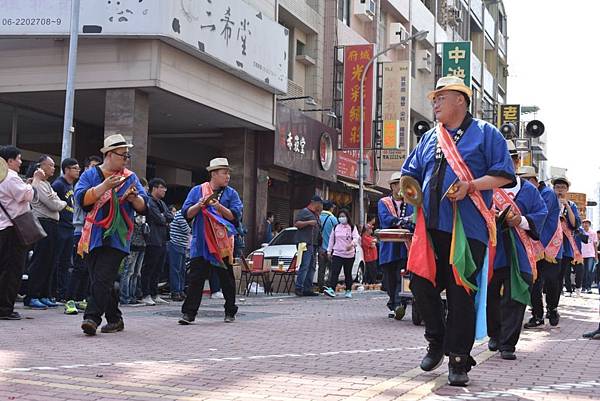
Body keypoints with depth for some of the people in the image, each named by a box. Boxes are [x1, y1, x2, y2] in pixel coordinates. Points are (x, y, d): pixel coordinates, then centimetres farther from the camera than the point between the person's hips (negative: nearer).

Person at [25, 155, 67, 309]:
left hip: (52, 225, 10)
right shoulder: (38, 184, -10)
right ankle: (31, 297, -6)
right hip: (43, 223, -10)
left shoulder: (47, 184, 22)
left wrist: (59, 204, 0)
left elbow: (56, 203, 21)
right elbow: (54, 205, -14)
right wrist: (64, 203, 4)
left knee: (49, 262, 10)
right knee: (39, 261, -9)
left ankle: (45, 295, 15)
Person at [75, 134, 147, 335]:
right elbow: (81, 198, -9)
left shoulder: (130, 177, 11)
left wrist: (134, 198, -14)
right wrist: (105, 186, -17)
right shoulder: (90, 175, 8)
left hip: (117, 238, -2)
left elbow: (143, 206, 7)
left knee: (103, 278, -15)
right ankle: (114, 319, 19)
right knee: (102, 281, 8)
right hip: (93, 237, 2)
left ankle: (92, 317, -18)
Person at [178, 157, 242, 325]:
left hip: (223, 243, 1)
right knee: (196, 278, -4)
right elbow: (187, 213, 2)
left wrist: (219, 206, -17)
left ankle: (230, 312, 19)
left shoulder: (231, 193, 7)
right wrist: (199, 205, -15)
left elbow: (235, 215, -4)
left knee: (227, 278, 8)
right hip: (201, 242, -1)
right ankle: (189, 313, -1)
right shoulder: (197, 190, 7)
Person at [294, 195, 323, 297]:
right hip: (305, 243, -9)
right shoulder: (304, 212, 0)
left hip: (314, 245, 9)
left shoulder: (316, 215, 26)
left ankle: (307, 289, 7)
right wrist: (309, 222, -17)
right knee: (304, 266, -15)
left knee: (312, 267, 5)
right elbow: (296, 223, -9)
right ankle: (299, 288, -15)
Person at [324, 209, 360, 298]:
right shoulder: (335, 228, 12)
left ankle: (348, 291, 17)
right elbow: (331, 240, 17)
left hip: (349, 255, -1)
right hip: (337, 253, 1)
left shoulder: (352, 228, 3)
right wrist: (329, 251, 12)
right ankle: (331, 289, -23)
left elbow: (356, 237, -11)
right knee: (334, 272, -13)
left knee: (348, 273, 7)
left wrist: (352, 244, -31)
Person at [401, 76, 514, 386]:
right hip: (430, 228, 6)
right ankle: (437, 342, 23)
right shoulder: (429, 139, 21)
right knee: (421, 284, 2)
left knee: (461, 295, -3)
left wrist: (470, 186, -17)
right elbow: (410, 173, 27)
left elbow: (504, 174, -4)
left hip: (468, 230, -5)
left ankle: (458, 359, 8)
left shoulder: (484, 133, 3)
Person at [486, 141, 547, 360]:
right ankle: (495, 335, 30)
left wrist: (522, 221, -14)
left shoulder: (529, 190, 10)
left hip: (519, 254, 0)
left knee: (514, 298, -5)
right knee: (490, 296, 8)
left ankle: (507, 344, 1)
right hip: (491, 251, 0)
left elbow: (541, 213, 3)